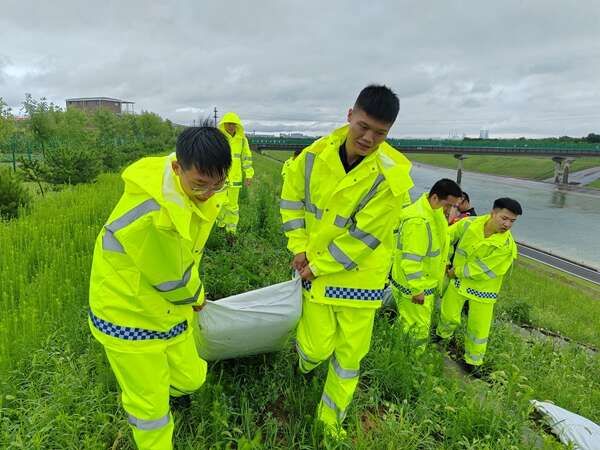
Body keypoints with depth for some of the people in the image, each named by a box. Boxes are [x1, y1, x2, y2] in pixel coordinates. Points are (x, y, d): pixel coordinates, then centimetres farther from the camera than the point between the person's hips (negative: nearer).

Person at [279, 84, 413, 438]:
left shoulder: (393, 175, -20)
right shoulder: (316, 154, -10)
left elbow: (363, 236, -18)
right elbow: (293, 199, 5)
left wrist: (319, 266, -13)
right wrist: (298, 247, -2)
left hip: (359, 274, -1)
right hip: (314, 267, 2)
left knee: (349, 353, 10)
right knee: (317, 347, 2)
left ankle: (332, 420, 37)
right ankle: (307, 362, 43)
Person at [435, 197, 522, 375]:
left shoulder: (507, 246, -25)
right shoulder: (469, 224, -16)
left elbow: (481, 270, -23)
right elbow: (448, 236, 2)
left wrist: (456, 272, -14)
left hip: (483, 289, -2)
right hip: (458, 282, 3)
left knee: (478, 329, 7)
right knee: (448, 315, 19)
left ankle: (473, 362, 31)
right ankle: (442, 336, 51)